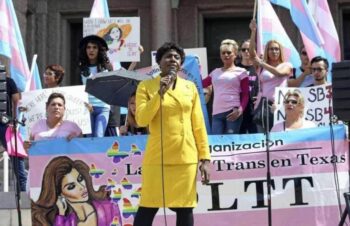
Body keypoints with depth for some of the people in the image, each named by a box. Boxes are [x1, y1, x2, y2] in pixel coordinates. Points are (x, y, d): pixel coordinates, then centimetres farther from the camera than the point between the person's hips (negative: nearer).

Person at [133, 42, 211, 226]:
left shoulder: (190, 87, 9)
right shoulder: (146, 86, 2)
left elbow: (198, 125, 9)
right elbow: (141, 120, -9)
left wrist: (205, 157, 3)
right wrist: (160, 93, -15)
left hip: (186, 157, 3)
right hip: (157, 157, -2)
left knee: (184, 208, 5)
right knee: (148, 207, -1)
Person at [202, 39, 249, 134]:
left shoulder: (241, 72, 7)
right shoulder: (215, 72, 20)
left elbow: (245, 95, 2)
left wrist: (240, 109, -14)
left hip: (233, 112, -4)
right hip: (217, 113, 4)